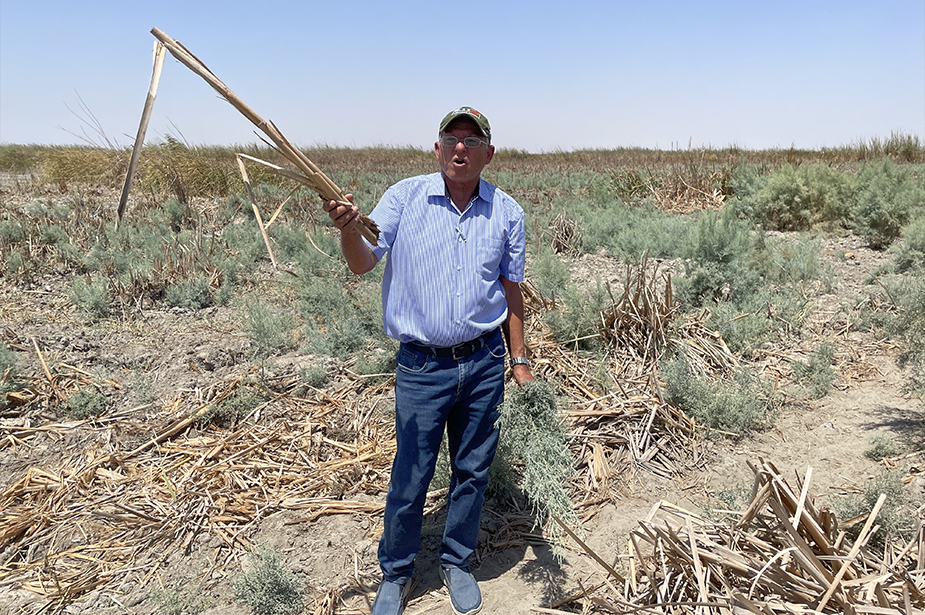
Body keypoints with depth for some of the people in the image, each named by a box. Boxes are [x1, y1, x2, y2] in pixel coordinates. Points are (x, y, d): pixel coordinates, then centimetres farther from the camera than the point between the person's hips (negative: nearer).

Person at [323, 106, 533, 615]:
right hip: (421, 366, -2)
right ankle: (395, 574, 31)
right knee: (410, 477, 7)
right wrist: (348, 230, -32)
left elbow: (511, 290, 9)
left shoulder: (506, 213, 2)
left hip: (484, 363, 2)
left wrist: (519, 360, 10)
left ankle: (456, 562, 38)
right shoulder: (405, 197, -4)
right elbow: (363, 263, -10)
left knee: (472, 470, 14)